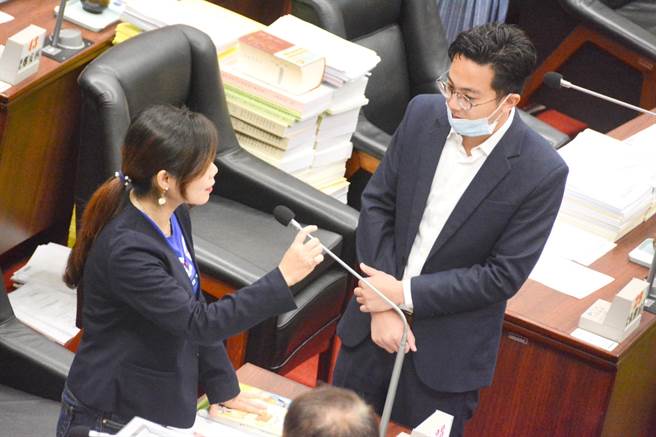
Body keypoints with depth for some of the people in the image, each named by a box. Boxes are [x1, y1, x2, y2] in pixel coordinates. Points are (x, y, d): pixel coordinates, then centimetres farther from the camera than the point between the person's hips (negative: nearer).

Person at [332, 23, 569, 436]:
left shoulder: (542, 172, -21)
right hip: (373, 323, 4)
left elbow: (504, 276, -17)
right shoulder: (423, 114, -10)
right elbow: (377, 203, -2)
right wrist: (385, 304, -12)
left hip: (446, 352, -4)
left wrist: (405, 294, -17)